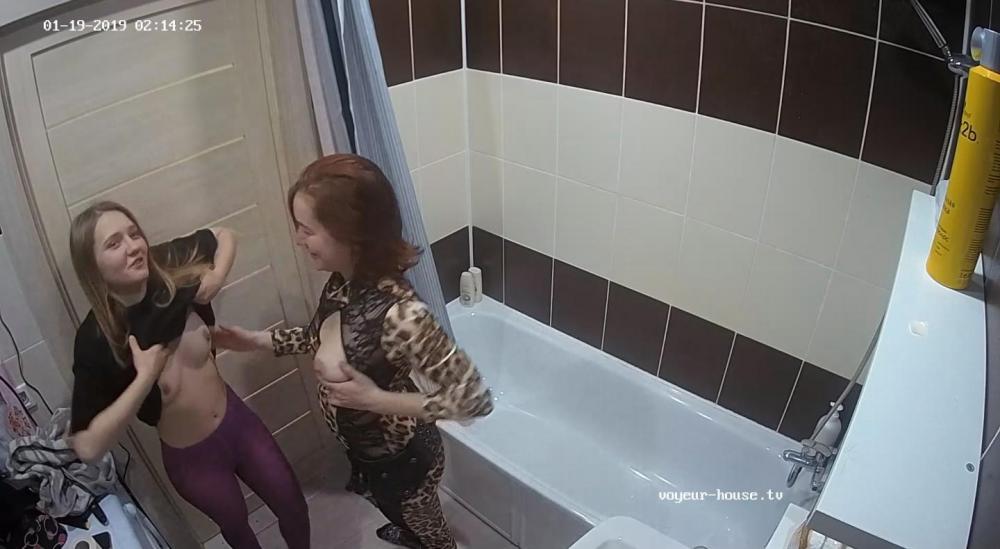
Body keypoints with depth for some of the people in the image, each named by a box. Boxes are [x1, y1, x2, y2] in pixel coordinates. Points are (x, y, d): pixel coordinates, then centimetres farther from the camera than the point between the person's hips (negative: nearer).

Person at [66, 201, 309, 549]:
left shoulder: (170, 266, -18)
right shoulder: (97, 340, -27)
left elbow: (224, 235, 3)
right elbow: (87, 447, -29)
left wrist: (218, 275, -16)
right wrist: (146, 376, -33)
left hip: (236, 420, 3)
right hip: (191, 458, -3)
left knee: (293, 507, 20)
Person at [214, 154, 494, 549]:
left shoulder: (398, 312, -41)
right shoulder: (342, 280, -15)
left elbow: (474, 397, -35)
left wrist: (377, 399, -33)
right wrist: (259, 340, 1)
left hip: (401, 457, -8)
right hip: (363, 446, 8)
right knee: (388, 505, 39)